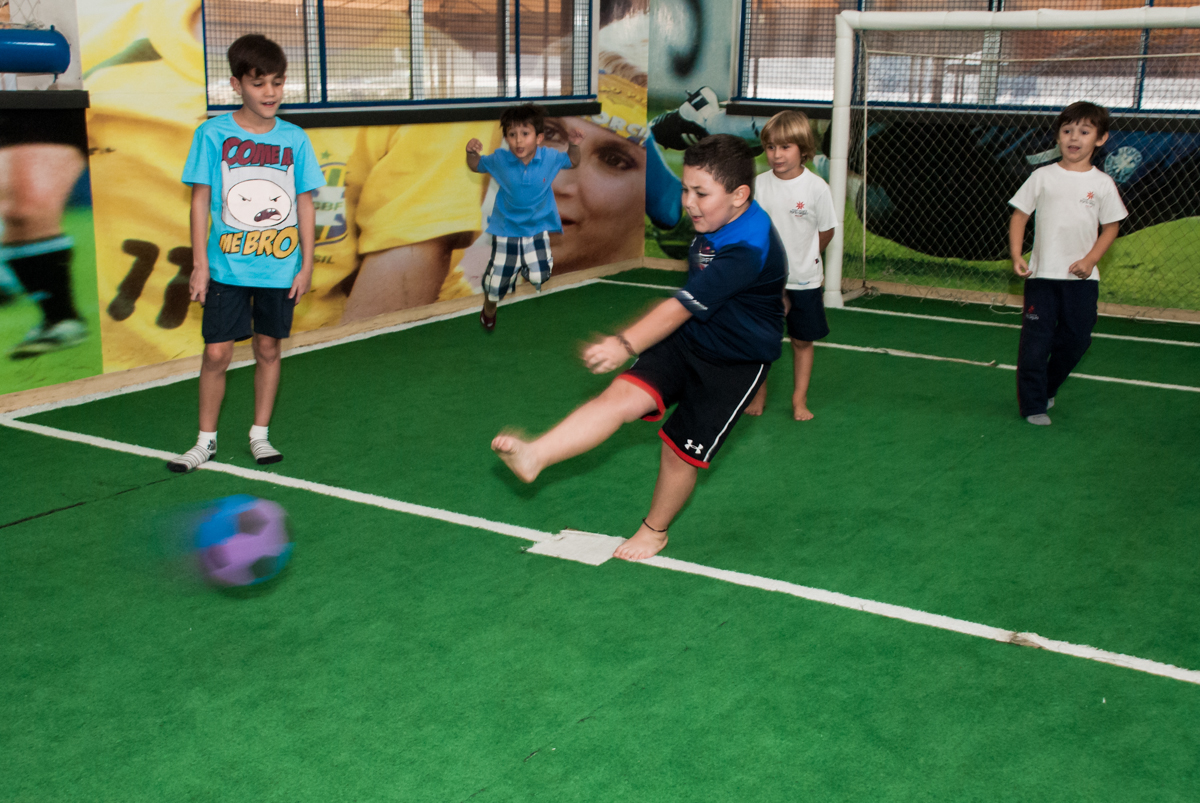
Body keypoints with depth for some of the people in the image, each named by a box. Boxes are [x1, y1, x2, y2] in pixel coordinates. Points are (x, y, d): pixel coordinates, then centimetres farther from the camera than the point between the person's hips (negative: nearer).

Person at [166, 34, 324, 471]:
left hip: (279, 267, 2)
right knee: (216, 353, 0)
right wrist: (200, 264, -4)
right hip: (227, 268, -2)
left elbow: (305, 204, 7)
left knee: (268, 348, 10)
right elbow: (200, 200, -2)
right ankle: (206, 439, 17)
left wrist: (306, 263, 4)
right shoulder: (213, 134, -4)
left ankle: (260, 435, 25)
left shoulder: (295, 139, 2)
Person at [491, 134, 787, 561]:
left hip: (734, 363, -7)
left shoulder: (747, 250, -31)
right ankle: (534, 456, -35)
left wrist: (626, 345, -48)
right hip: (686, 339, 7)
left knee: (681, 449, 0)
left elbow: (681, 307, -40)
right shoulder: (715, 222, -4)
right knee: (622, 396, -16)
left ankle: (655, 530, 27)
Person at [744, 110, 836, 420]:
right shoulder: (760, 184, -5)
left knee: (803, 340, 9)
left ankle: (800, 399, 22)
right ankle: (758, 397, 22)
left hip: (805, 279, -1)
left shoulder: (816, 187, -10)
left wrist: (803, 257, 6)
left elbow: (826, 232, 0)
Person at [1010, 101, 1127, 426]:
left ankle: (1047, 389, 30)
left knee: (1075, 340, 8)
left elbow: (1110, 227, 6)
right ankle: (1032, 405, 6)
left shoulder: (1103, 184, 2)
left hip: (1082, 278, 2)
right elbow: (1020, 215, 4)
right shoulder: (1042, 177, 1)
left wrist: (1089, 260, -8)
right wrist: (1016, 255, -8)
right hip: (1042, 275, -1)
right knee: (1035, 341, -4)